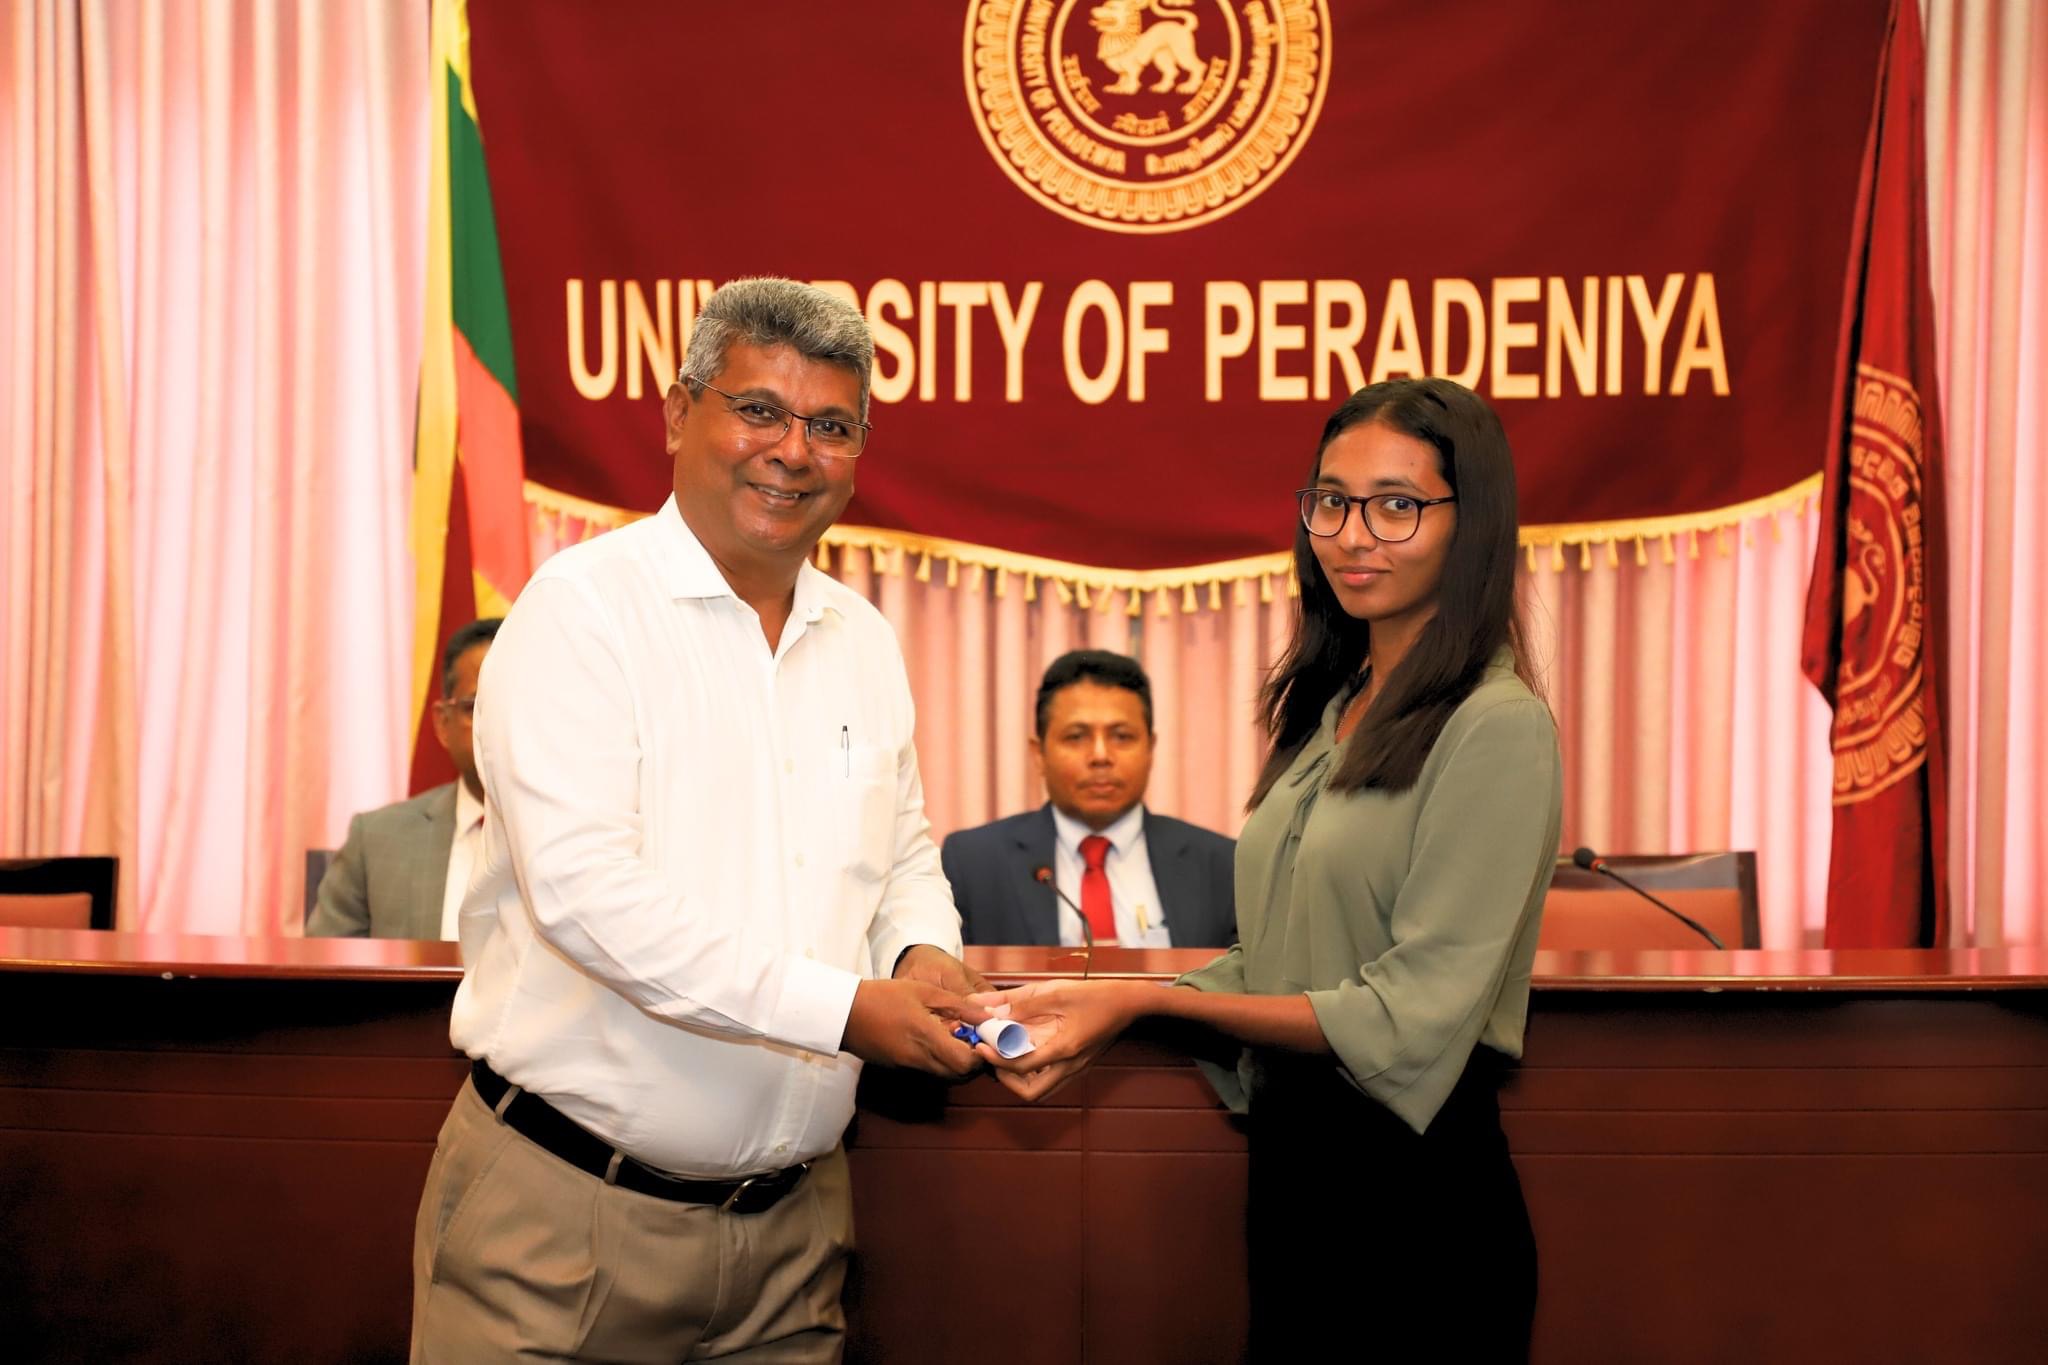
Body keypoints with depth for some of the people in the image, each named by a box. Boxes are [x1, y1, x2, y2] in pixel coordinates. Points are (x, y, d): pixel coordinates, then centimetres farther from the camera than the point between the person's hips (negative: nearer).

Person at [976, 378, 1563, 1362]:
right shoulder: (1326, 711, 10)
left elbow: (1412, 1018, -18)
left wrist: (1148, 1001, -18)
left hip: (1414, 1190, -7)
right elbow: (1277, 965, 10)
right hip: (1291, 1167, 7)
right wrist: (1096, 1013, -5)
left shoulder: (1497, 728, -15)